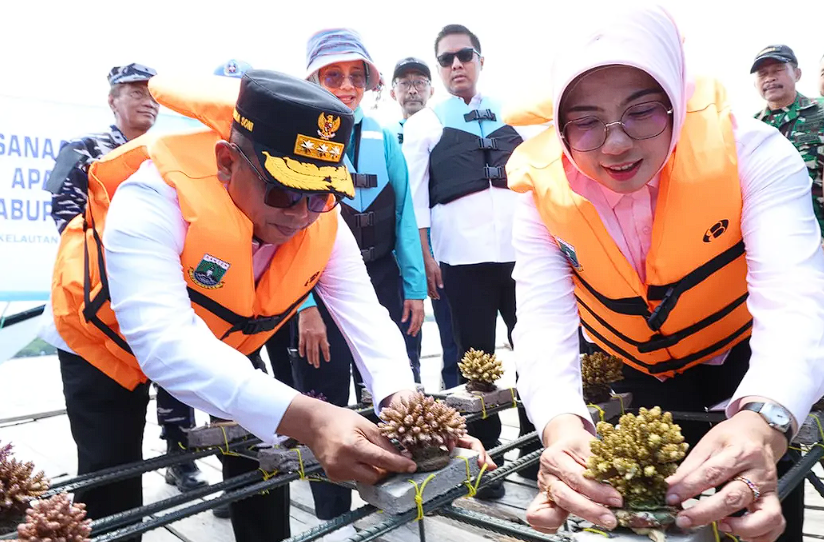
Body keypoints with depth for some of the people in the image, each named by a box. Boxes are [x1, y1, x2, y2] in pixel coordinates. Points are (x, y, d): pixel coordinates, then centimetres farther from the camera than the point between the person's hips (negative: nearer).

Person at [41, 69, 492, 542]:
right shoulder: (156, 193, -40)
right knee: (112, 488, -4)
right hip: (107, 340, -3)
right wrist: (306, 419, -63)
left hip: (221, 347, 4)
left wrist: (402, 398, -49)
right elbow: (163, 342, -51)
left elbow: (365, 314, -27)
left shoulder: (322, 222, -24)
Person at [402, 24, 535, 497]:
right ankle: (485, 456, 19)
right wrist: (425, 254, -4)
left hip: (522, 249, 2)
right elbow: (414, 194, 4)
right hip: (462, 255, -2)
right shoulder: (424, 125, 8)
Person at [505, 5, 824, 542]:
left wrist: (763, 421, -57)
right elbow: (544, 325, -30)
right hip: (636, 382, 1)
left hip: (752, 381, 0)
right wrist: (561, 424, -51)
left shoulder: (749, 151, -27)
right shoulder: (543, 194, -22)